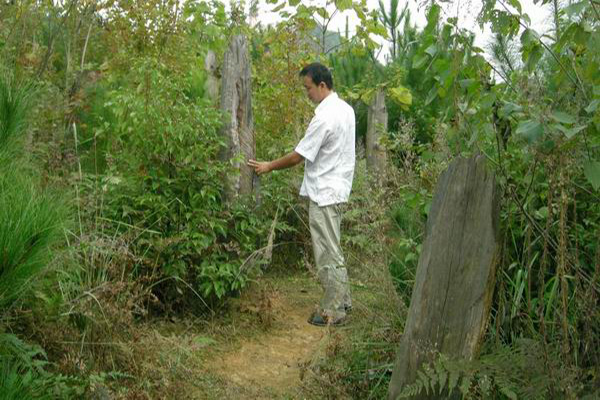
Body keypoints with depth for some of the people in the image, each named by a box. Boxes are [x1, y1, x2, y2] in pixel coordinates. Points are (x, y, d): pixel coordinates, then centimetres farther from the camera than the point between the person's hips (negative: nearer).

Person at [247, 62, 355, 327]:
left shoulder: (325, 118, -21)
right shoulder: (345, 109, 9)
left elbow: (298, 156, -17)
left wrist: (268, 166, -4)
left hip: (324, 193, -10)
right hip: (336, 189, 10)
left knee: (327, 253, -2)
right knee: (332, 249, 19)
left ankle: (333, 311, 6)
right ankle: (342, 300, 28)